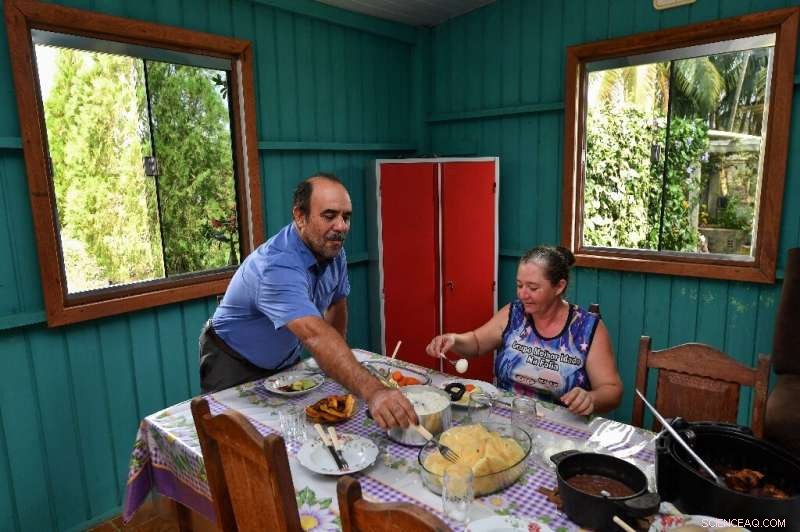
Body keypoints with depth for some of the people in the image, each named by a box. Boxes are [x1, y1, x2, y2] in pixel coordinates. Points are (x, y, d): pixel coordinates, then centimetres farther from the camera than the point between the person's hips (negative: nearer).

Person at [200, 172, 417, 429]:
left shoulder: (333, 251, -13)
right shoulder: (278, 265, -38)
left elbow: (336, 304, 4)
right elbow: (316, 336, -52)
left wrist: (338, 360, -1)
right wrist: (372, 392, -63)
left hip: (285, 361, 7)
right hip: (234, 366, -6)